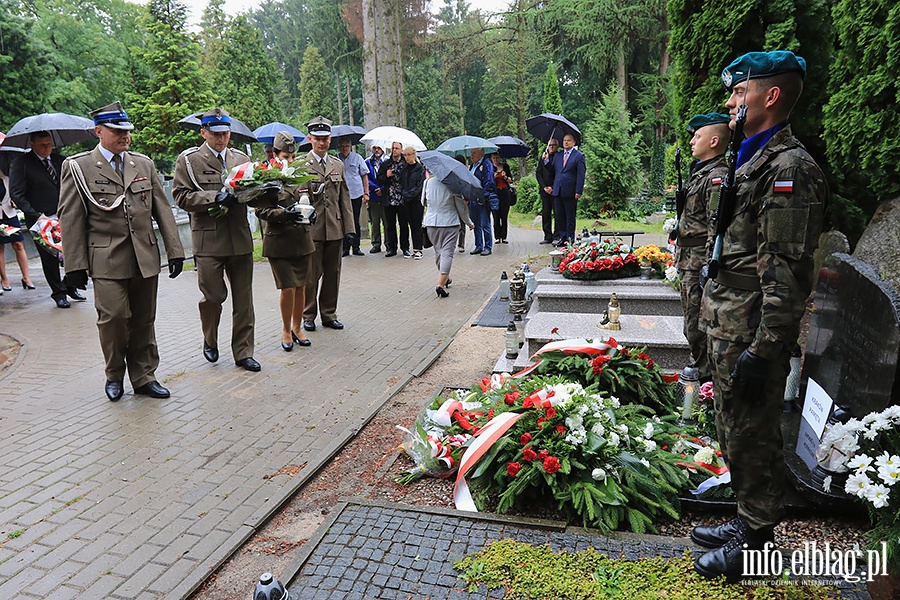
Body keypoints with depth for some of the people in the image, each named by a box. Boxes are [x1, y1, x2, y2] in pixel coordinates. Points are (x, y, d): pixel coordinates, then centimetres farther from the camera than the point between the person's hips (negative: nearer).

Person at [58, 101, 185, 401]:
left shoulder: (144, 164, 13)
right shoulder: (77, 167, 3)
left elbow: (162, 209, 11)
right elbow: (70, 219, 0)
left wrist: (175, 250, 5)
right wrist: (75, 264, -4)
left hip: (146, 258, 3)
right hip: (107, 260, -3)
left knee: (143, 320, 8)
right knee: (114, 316, -10)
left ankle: (143, 376, 21)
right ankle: (114, 375, 14)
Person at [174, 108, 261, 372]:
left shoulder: (241, 158, 15)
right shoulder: (188, 160, 3)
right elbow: (182, 196, -5)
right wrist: (215, 198, -17)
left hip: (240, 238, 4)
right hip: (208, 240, -3)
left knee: (243, 297, 6)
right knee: (214, 295, -1)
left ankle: (243, 352, 16)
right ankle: (210, 341, 28)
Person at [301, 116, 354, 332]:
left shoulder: (338, 165, 13)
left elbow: (345, 199, 13)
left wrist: (349, 228, 9)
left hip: (335, 229, 4)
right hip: (311, 229, -4)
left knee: (333, 274, 10)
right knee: (311, 275, 3)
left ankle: (329, 314, 22)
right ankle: (308, 316, 17)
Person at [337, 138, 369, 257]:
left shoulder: (357, 158, 6)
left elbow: (364, 175, 8)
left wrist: (366, 193, 2)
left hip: (356, 194, 0)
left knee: (355, 221, 4)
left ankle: (356, 247, 12)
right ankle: (345, 247, 8)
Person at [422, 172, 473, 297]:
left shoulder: (428, 182, -2)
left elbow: (423, 202, 12)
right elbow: (461, 207, -3)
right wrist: (469, 223, 11)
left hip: (431, 222, 4)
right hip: (450, 222, -3)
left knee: (438, 251, 19)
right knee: (447, 253, -3)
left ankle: (445, 278, 34)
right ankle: (441, 284, -14)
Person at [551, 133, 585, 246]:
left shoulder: (579, 155, 0)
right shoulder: (557, 155, 16)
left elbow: (581, 175, -6)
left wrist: (578, 191, -12)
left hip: (570, 191, -5)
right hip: (557, 191, 5)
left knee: (570, 216, 1)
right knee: (559, 215, 7)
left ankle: (570, 239, 7)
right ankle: (562, 237, 16)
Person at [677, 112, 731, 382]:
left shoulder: (718, 177, -17)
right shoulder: (702, 172, 16)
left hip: (700, 267, -11)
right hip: (689, 263, 11)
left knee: (698, 329, -2)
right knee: (693, 326, 20)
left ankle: (706, 379, 10)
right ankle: (700, 372, 34)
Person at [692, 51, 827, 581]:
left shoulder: (791, 168, -16)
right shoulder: (754, 161, 16)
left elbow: (787, 274, -21)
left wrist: (762, 351, -23)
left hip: (752, 333, -10)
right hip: (727, 324, 10)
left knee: (752, 437, 3)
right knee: (735, 430, 19)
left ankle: (756, 542, 21)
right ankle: (749, 521, 36)